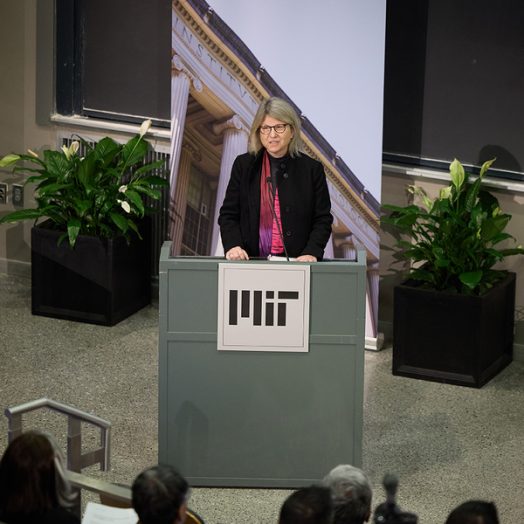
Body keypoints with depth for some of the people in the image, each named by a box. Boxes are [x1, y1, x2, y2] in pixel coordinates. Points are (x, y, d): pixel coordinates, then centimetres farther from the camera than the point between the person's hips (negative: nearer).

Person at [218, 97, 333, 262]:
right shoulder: (243, 165, 11)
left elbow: (323, 220, 8)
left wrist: (311, 252, -8)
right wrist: (233, 245, -7)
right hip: (252, 261, 1)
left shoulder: (312, 169, 8)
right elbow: (228, 215, 12)